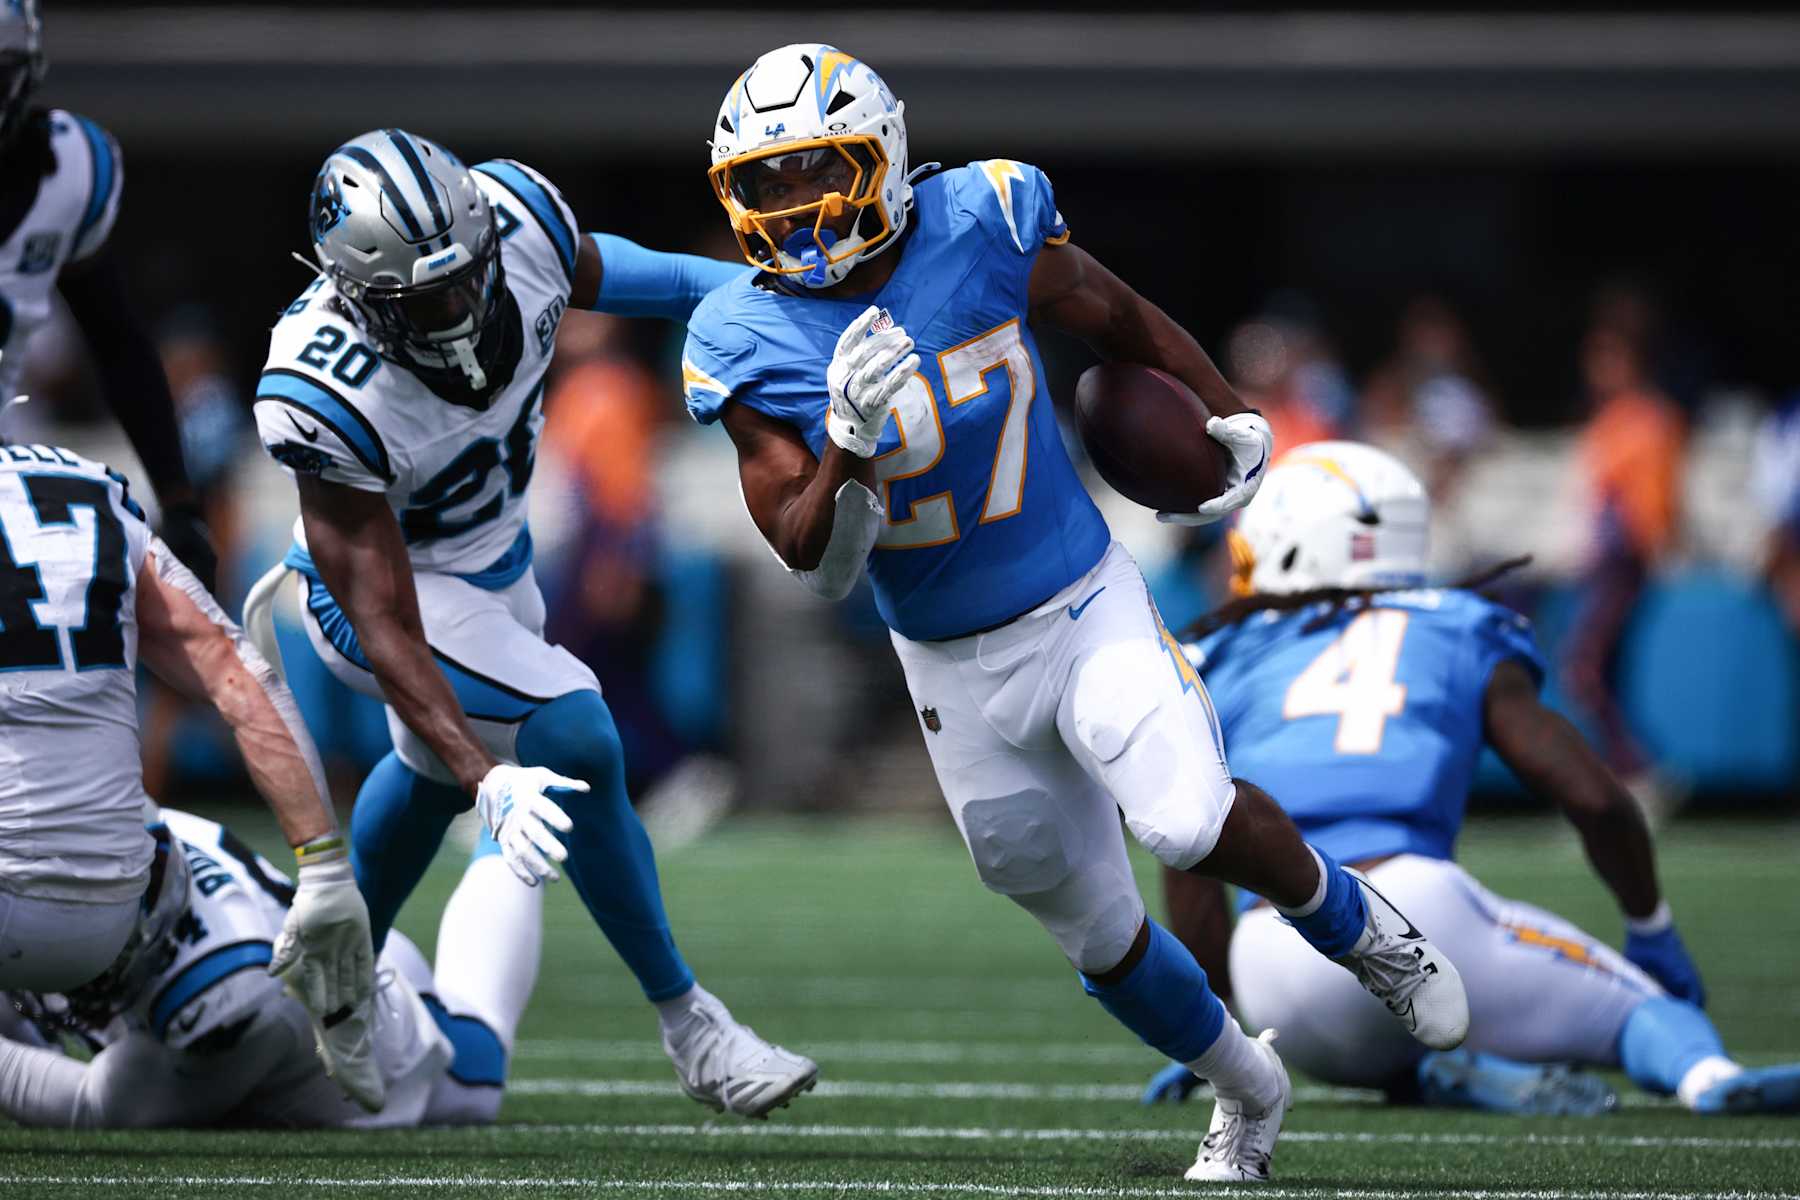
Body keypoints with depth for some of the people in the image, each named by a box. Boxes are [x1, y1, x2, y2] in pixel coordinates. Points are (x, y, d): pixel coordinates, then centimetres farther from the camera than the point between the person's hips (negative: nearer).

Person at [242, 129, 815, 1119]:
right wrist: (490, 784, -44)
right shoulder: (326, 396, -40)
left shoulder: (517, 215, -26)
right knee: (572, 738, -23)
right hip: (391, 583, -7)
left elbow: (592, 274, 2)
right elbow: (386, 624, -35)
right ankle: (689, 1027, -9)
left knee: (434, 768, 28)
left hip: (494, 555, 8)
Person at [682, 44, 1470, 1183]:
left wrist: (1232, 413, 15)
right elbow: (814, 564, -17)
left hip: (1084, 605, -2)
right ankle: (1246, 1088, 38)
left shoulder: (978, 224, -13)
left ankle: (1357, 926, 3)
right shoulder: (750, 345, -12)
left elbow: (1116, 314, 7)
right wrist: (850, 443, -34)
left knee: (1189, 820, -27)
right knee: (1099, 935, 11)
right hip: (956, 668, 2)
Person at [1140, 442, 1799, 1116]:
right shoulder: (1463, 639, 21)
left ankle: (1457, 1077, -4)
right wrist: (1652, 932, 30)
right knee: (1650, 1005, 9)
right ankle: (1708, 1075, -29)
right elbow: (1595, 799, 13)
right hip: (1413, 902, -2)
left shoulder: (1222, 664, 22)